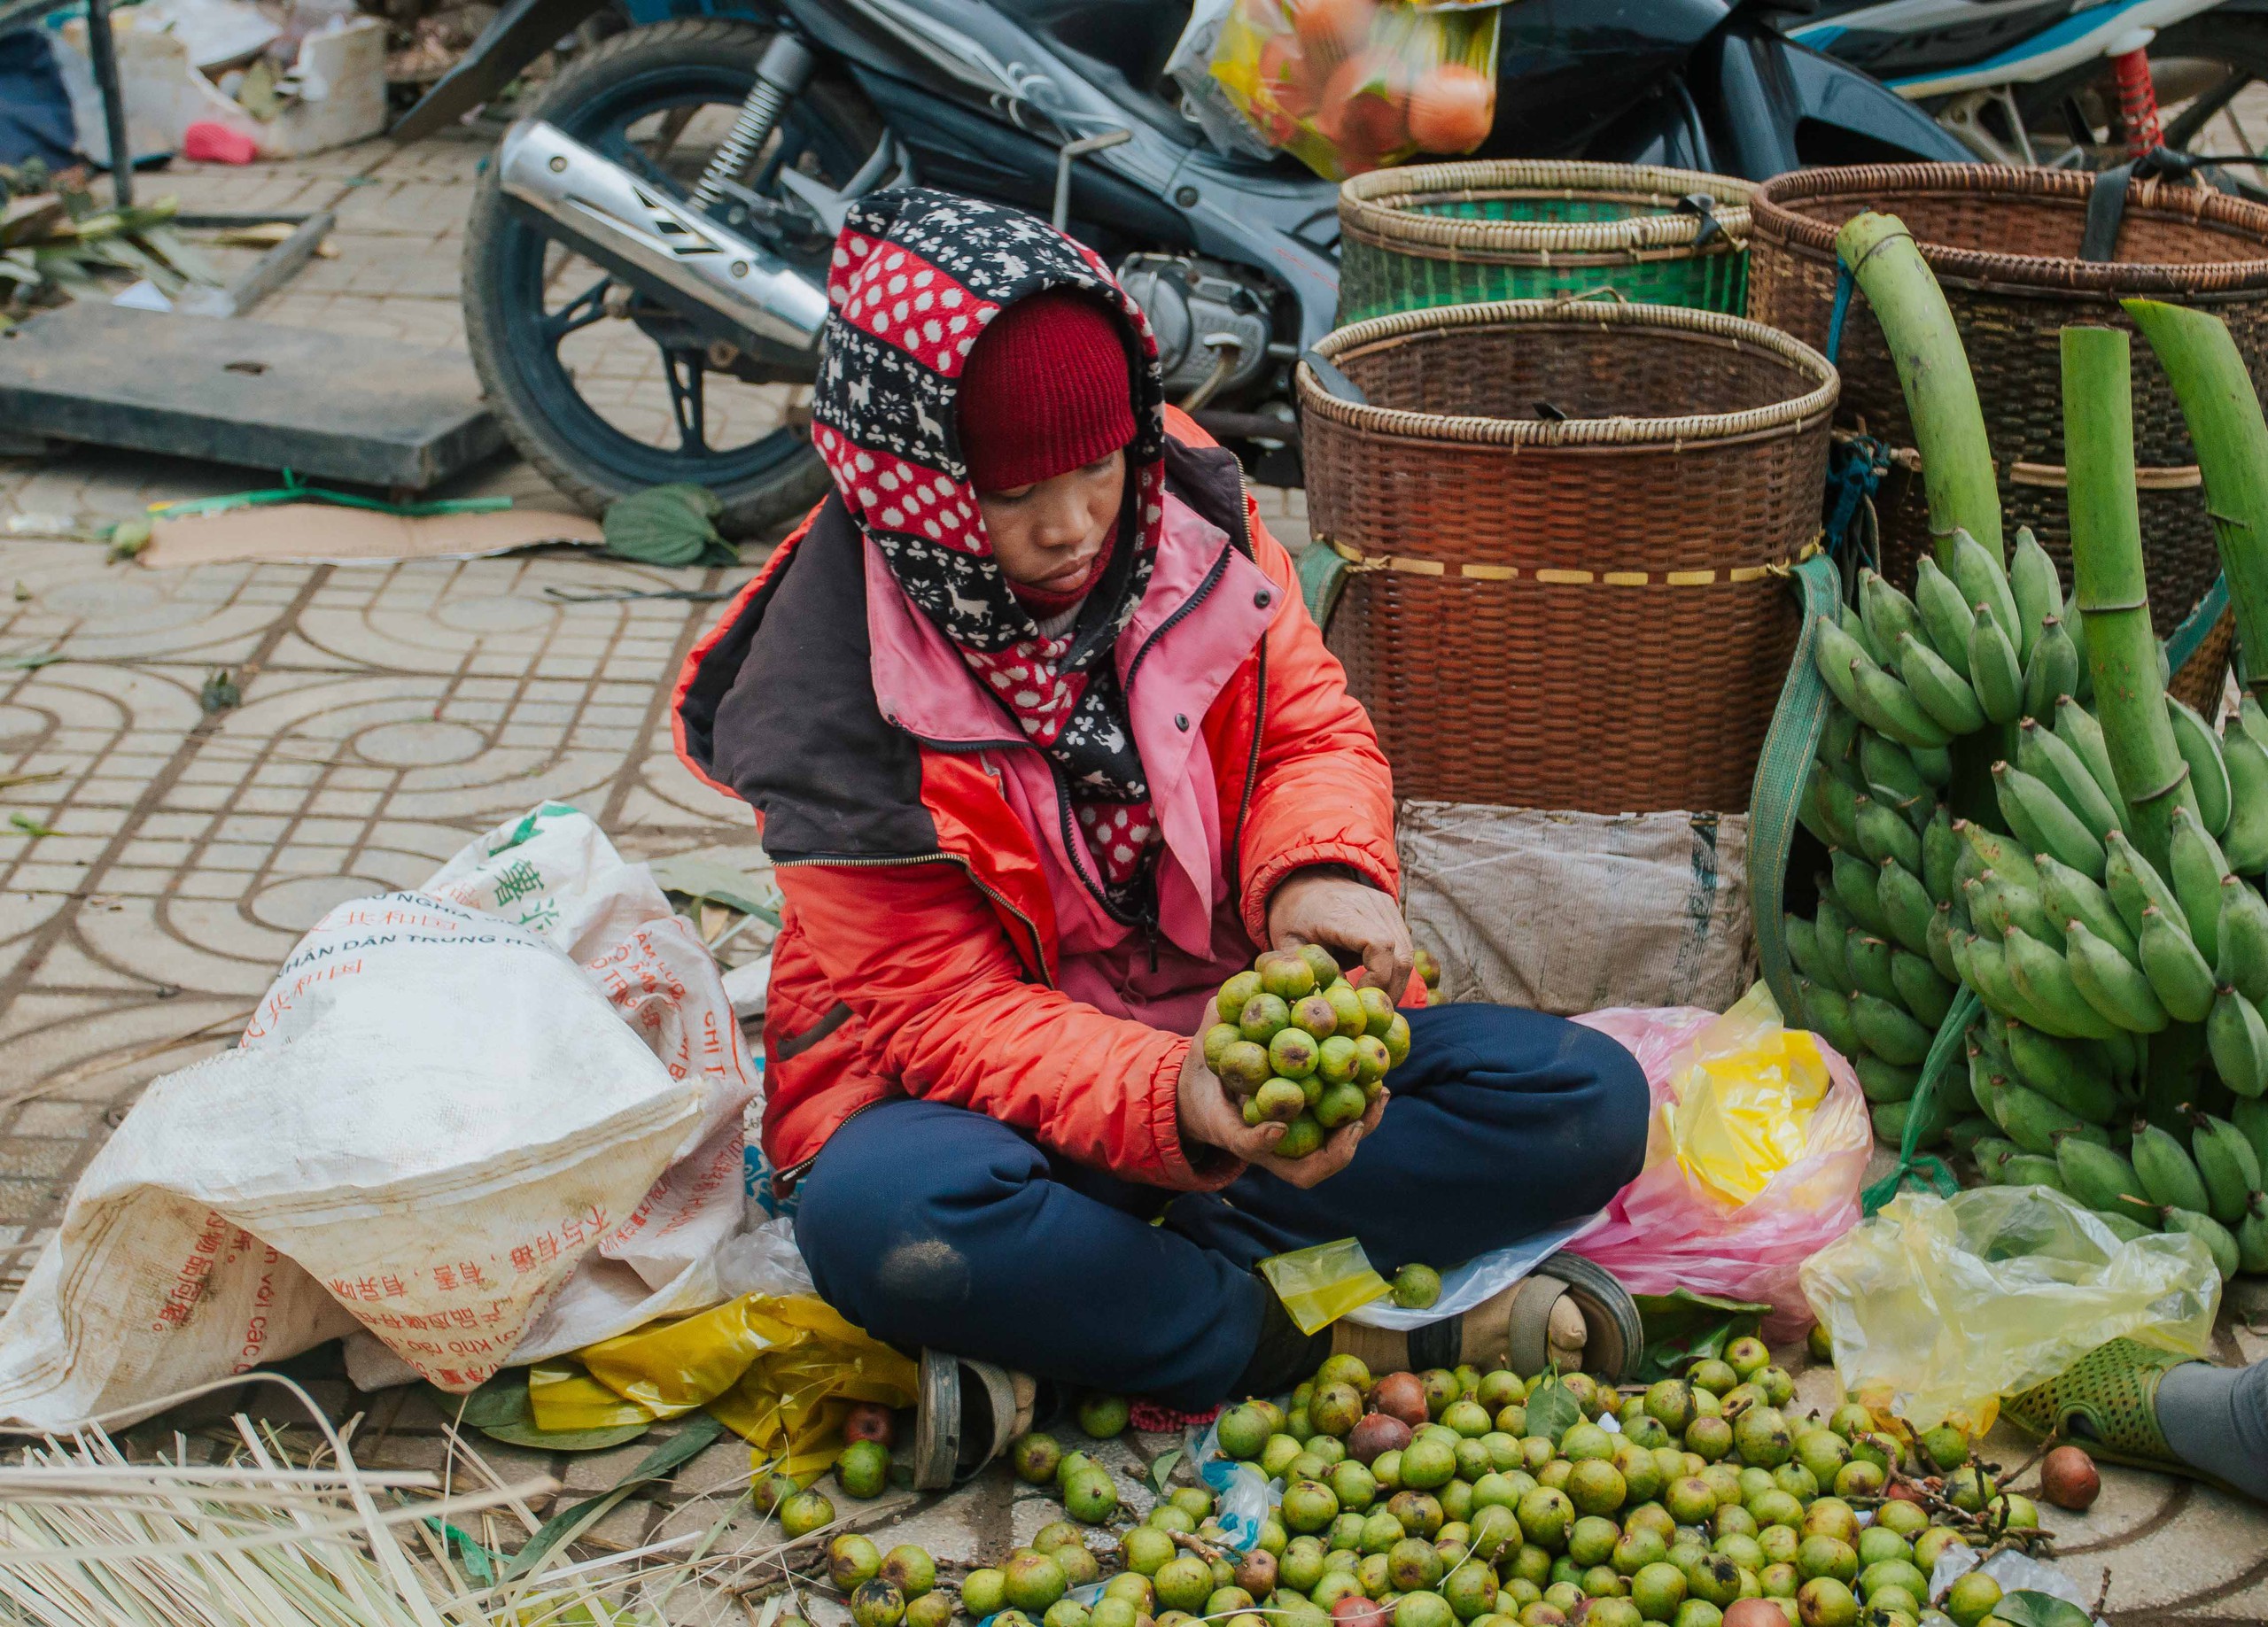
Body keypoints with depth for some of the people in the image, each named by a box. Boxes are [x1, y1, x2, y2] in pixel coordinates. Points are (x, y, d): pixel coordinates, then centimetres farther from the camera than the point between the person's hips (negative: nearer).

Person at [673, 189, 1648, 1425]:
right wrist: (1174, 1105, -37)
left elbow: (1312, 725, 4)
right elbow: (943, 1010, -19)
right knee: (880, 1218, -39)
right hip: (989, 1087, -5)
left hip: (1242, 1037, 5)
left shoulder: (1182, 506, -6)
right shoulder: (835, 692, -19)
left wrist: (1321, 868, -20)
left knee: (1586, 1102, -15)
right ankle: (1340, 1344, -23)